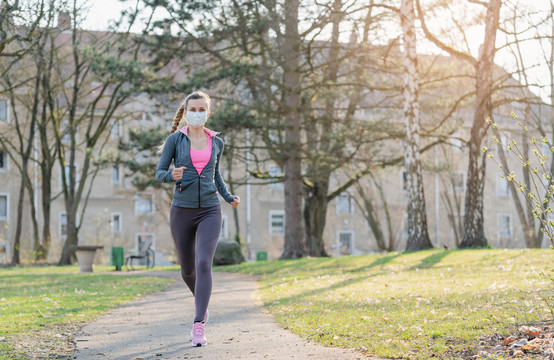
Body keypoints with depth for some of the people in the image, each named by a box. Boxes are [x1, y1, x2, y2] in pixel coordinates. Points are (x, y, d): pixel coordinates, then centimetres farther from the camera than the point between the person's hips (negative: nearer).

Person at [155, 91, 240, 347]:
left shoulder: (216, 142, 8)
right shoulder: (175, 139, 1)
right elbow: (159, 174, -1)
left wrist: (229, 197, 6)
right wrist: (173, 176, -25)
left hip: (209, 212, 0)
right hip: (182, 212, 0)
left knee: (203, 264, -20)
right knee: (188, 269, 12)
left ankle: (198, 326, -20)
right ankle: (201, 300, 46)